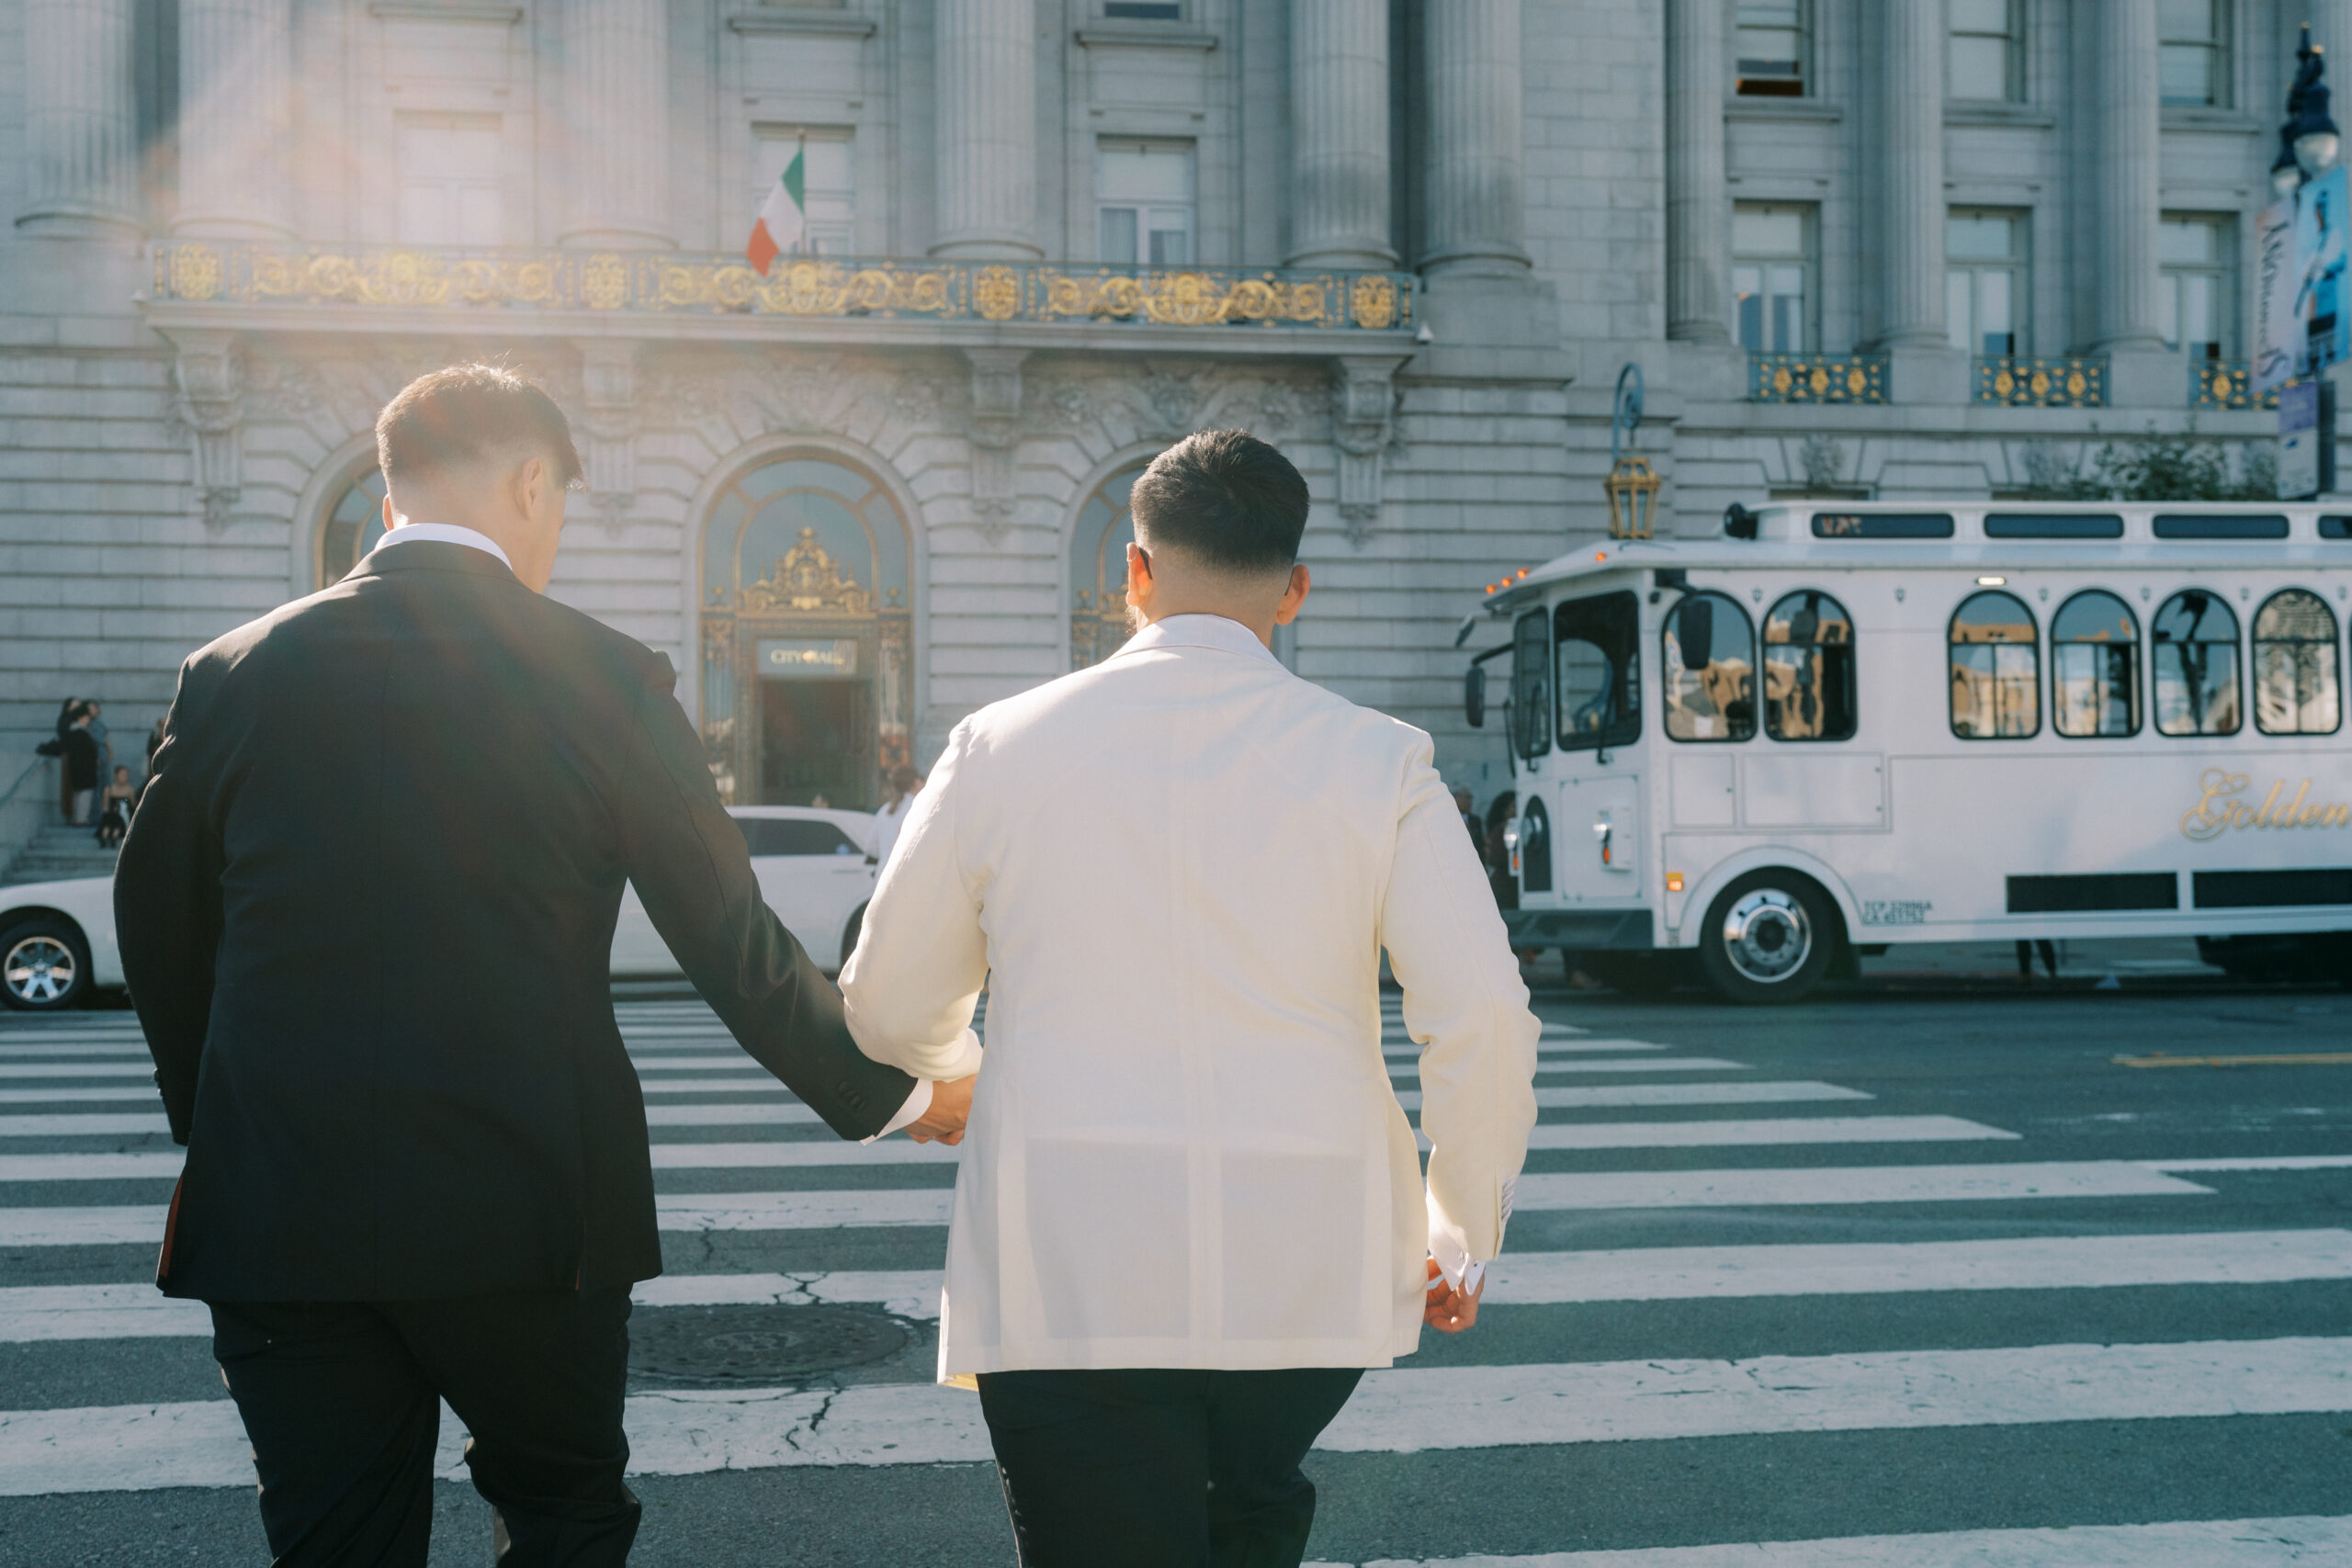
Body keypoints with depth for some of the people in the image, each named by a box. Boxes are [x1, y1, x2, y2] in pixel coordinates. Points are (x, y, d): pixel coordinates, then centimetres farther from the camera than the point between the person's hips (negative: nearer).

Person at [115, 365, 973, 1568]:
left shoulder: (234, 675, 2)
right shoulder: (604, 678, -6)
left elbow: (161, 936, 10)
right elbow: (733, 945, -3)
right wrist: (892, 1095, 10)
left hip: (276, 1210, 3)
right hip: (526, 1204, -2)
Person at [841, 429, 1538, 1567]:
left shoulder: (1002, 745, 0)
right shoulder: (1375, 759, -1)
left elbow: (888, 1012, 8)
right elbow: (1483, 1021, -6)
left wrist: (955, 1062, 32)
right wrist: (1458, 1240, 9)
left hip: (1067, 1275, -1)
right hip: (1305, 1274, 2)